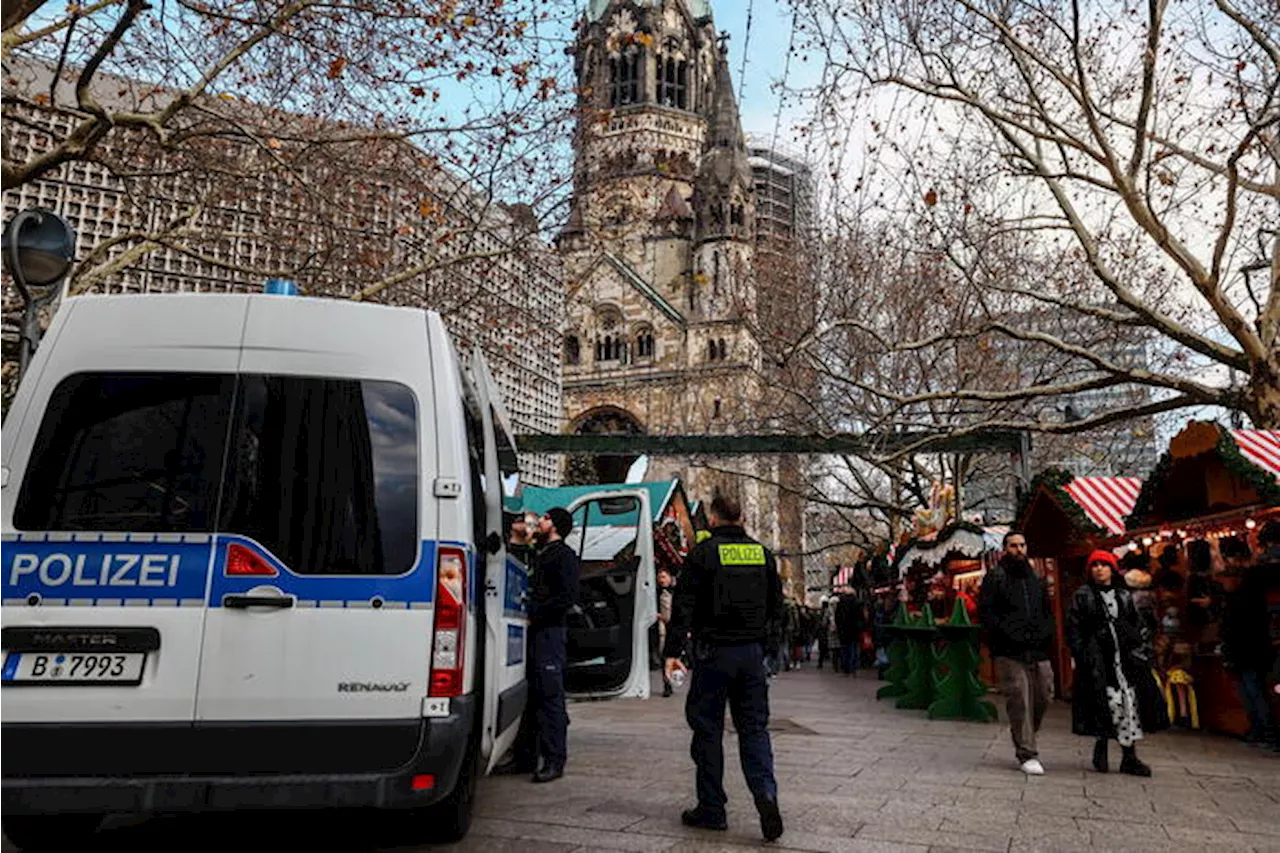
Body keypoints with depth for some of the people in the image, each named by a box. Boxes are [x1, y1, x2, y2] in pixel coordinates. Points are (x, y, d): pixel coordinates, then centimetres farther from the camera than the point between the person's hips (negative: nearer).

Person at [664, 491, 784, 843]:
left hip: (715, 651, -4)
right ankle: (766, 794, -7)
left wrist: (673, 651, -9)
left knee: (708, 729, 6)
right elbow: (776, 606, 14)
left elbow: (684, 605, -10)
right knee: (754, 727, 11)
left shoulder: (703, 553, -7)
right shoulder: (762, 553, 8)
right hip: (753, 651, 4)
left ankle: (712, 809, 12)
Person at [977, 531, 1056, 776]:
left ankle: (1023, 738, 30)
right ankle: (1027, 754, 0)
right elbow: (985, 612, -5)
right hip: (1010, 653, -6)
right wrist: (1004, 634, -15)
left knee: (1043, 697, 7)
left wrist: (1047, 635, 9)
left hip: (1038, 651, 6)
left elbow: (1048, 611, 25)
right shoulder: (995, 578, 0)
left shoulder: (1036, 580, 18)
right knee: (1019, 701, -6)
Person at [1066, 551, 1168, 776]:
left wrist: (1144, 649, 5)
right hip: (1099, 662, -4)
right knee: (1111, 703, -11)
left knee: (1131, 703, -1)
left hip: (1126, 657, 4)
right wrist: (1082, 656, -8)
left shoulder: (1125, 596, 16)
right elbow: (1073, 629, 1)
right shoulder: (1082, 596, 4)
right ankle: (1100, 746, 10)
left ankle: (1130, 757, 7)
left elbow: (1139, 625, 17)